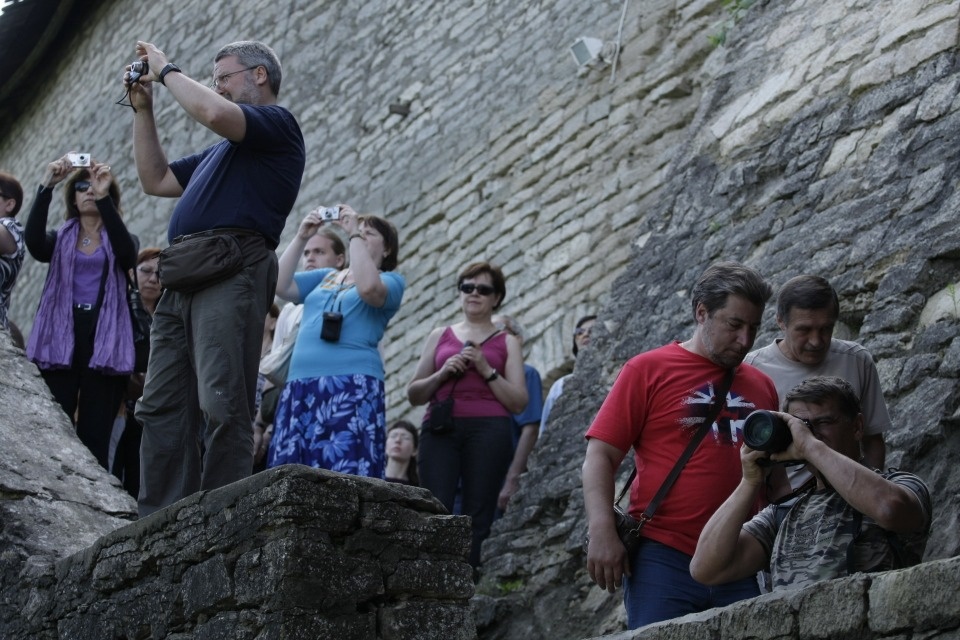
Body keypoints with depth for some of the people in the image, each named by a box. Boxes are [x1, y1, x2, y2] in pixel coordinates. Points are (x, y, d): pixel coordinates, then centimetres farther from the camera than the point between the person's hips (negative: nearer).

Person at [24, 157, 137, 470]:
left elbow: (127, 254, -11)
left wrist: (104, 197, -19)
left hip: (104, 342, -1)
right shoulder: (60, 238, 16)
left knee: (94, 437, -6)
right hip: (60, 340, 1)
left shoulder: (121, 241, 14)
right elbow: (33, 242, -7)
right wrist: (45, 187, -16)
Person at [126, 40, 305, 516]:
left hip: (231, 268, -9)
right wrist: (143, 109, 27)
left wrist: (167, 70, 2)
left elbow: (213, 113, -14)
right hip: (182, 276, 9)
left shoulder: (277, 123, 5)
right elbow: (156, 180, 33)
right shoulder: (222, 150, 32)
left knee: (222, 406, -15)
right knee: (162, 407, 2)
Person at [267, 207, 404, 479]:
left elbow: (368, 288, -13)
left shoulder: (391, 280, 10)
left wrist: (355, 235, -6)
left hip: (352, 385, -5)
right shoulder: (324, 277, 27)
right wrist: (301, 237, 10)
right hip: (300, 385, 6)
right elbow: (280, 285, 15)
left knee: (344, 477, -17)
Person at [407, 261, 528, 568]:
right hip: (441, 428, 1)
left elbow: (519, 403, 6)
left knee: (477, 515, -10)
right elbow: (413, 395, 17)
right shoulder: (440, 335, 20)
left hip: (489, 429, -1)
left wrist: (486, 370, -6)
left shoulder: (507, 342, 14)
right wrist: (443, 374, -1)